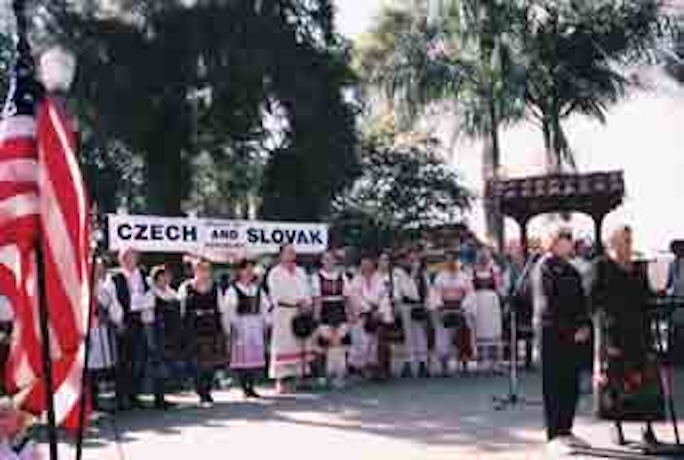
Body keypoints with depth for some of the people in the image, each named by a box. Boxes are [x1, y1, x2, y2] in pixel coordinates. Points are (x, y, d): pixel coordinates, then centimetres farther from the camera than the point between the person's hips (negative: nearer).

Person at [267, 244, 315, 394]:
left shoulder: (300, 272, 19)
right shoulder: (275, 273, 0)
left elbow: (307, 290, 14)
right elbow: (277, 295, -10)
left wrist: (308, 303, -7)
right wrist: (299, 301, -13)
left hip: (301, 313, 5)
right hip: (283, 313, -5)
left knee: (301, 344, 3)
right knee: (283, 346, -6)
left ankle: (300, 376, 9)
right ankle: (280, 382, -5)